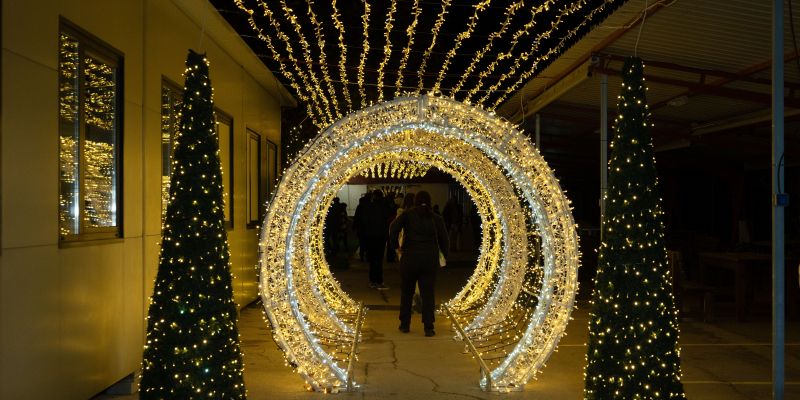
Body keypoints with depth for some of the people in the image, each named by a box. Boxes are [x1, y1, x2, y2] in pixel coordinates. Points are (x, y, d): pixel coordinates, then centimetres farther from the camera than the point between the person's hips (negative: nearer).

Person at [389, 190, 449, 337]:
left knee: (407, 292, 13)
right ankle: (428, 328, -2)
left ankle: (405, 325, 21)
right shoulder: (436, 218, 8)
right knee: (428, 293, 3)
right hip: (430, 259, 1)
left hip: (410, 257, -1)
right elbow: (444, 241, 7)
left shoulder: (408, 214, 3)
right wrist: (444, 256, 20)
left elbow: (394, 228, -12)